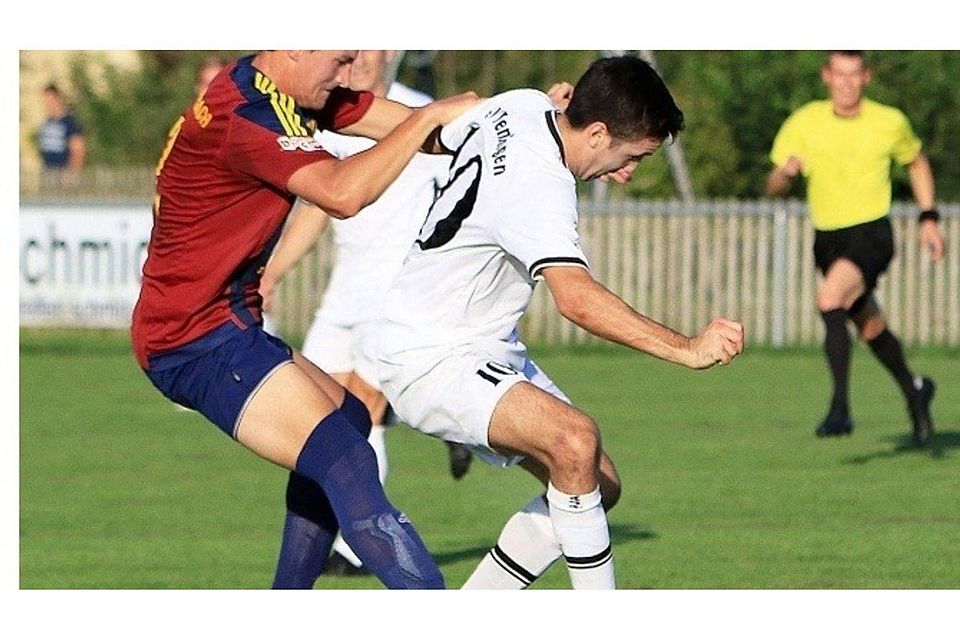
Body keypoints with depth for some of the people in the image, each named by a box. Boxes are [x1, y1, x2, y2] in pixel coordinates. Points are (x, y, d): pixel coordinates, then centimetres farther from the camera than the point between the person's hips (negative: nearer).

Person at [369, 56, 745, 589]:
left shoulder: (524, 105, -1)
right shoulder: (539, 185, -30)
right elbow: (578, 300, -44)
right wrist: (687, 349, -50)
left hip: (489, 346, 11)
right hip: (430, 360, -11)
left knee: (599, 485, 5)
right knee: (574, 439, -33)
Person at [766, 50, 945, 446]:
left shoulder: (889, 123, -3)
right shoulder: (805, 123, -1)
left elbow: (917, 163, 17)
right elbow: (773, 188, 1)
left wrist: (928, 219, 10)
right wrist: (786, 172, -22)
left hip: (871, 232, -4)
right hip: (827, 237, 4)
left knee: (830, 300, -29)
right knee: (870, 328, 16)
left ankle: (840, 408, -28)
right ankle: (914, 391, 44)